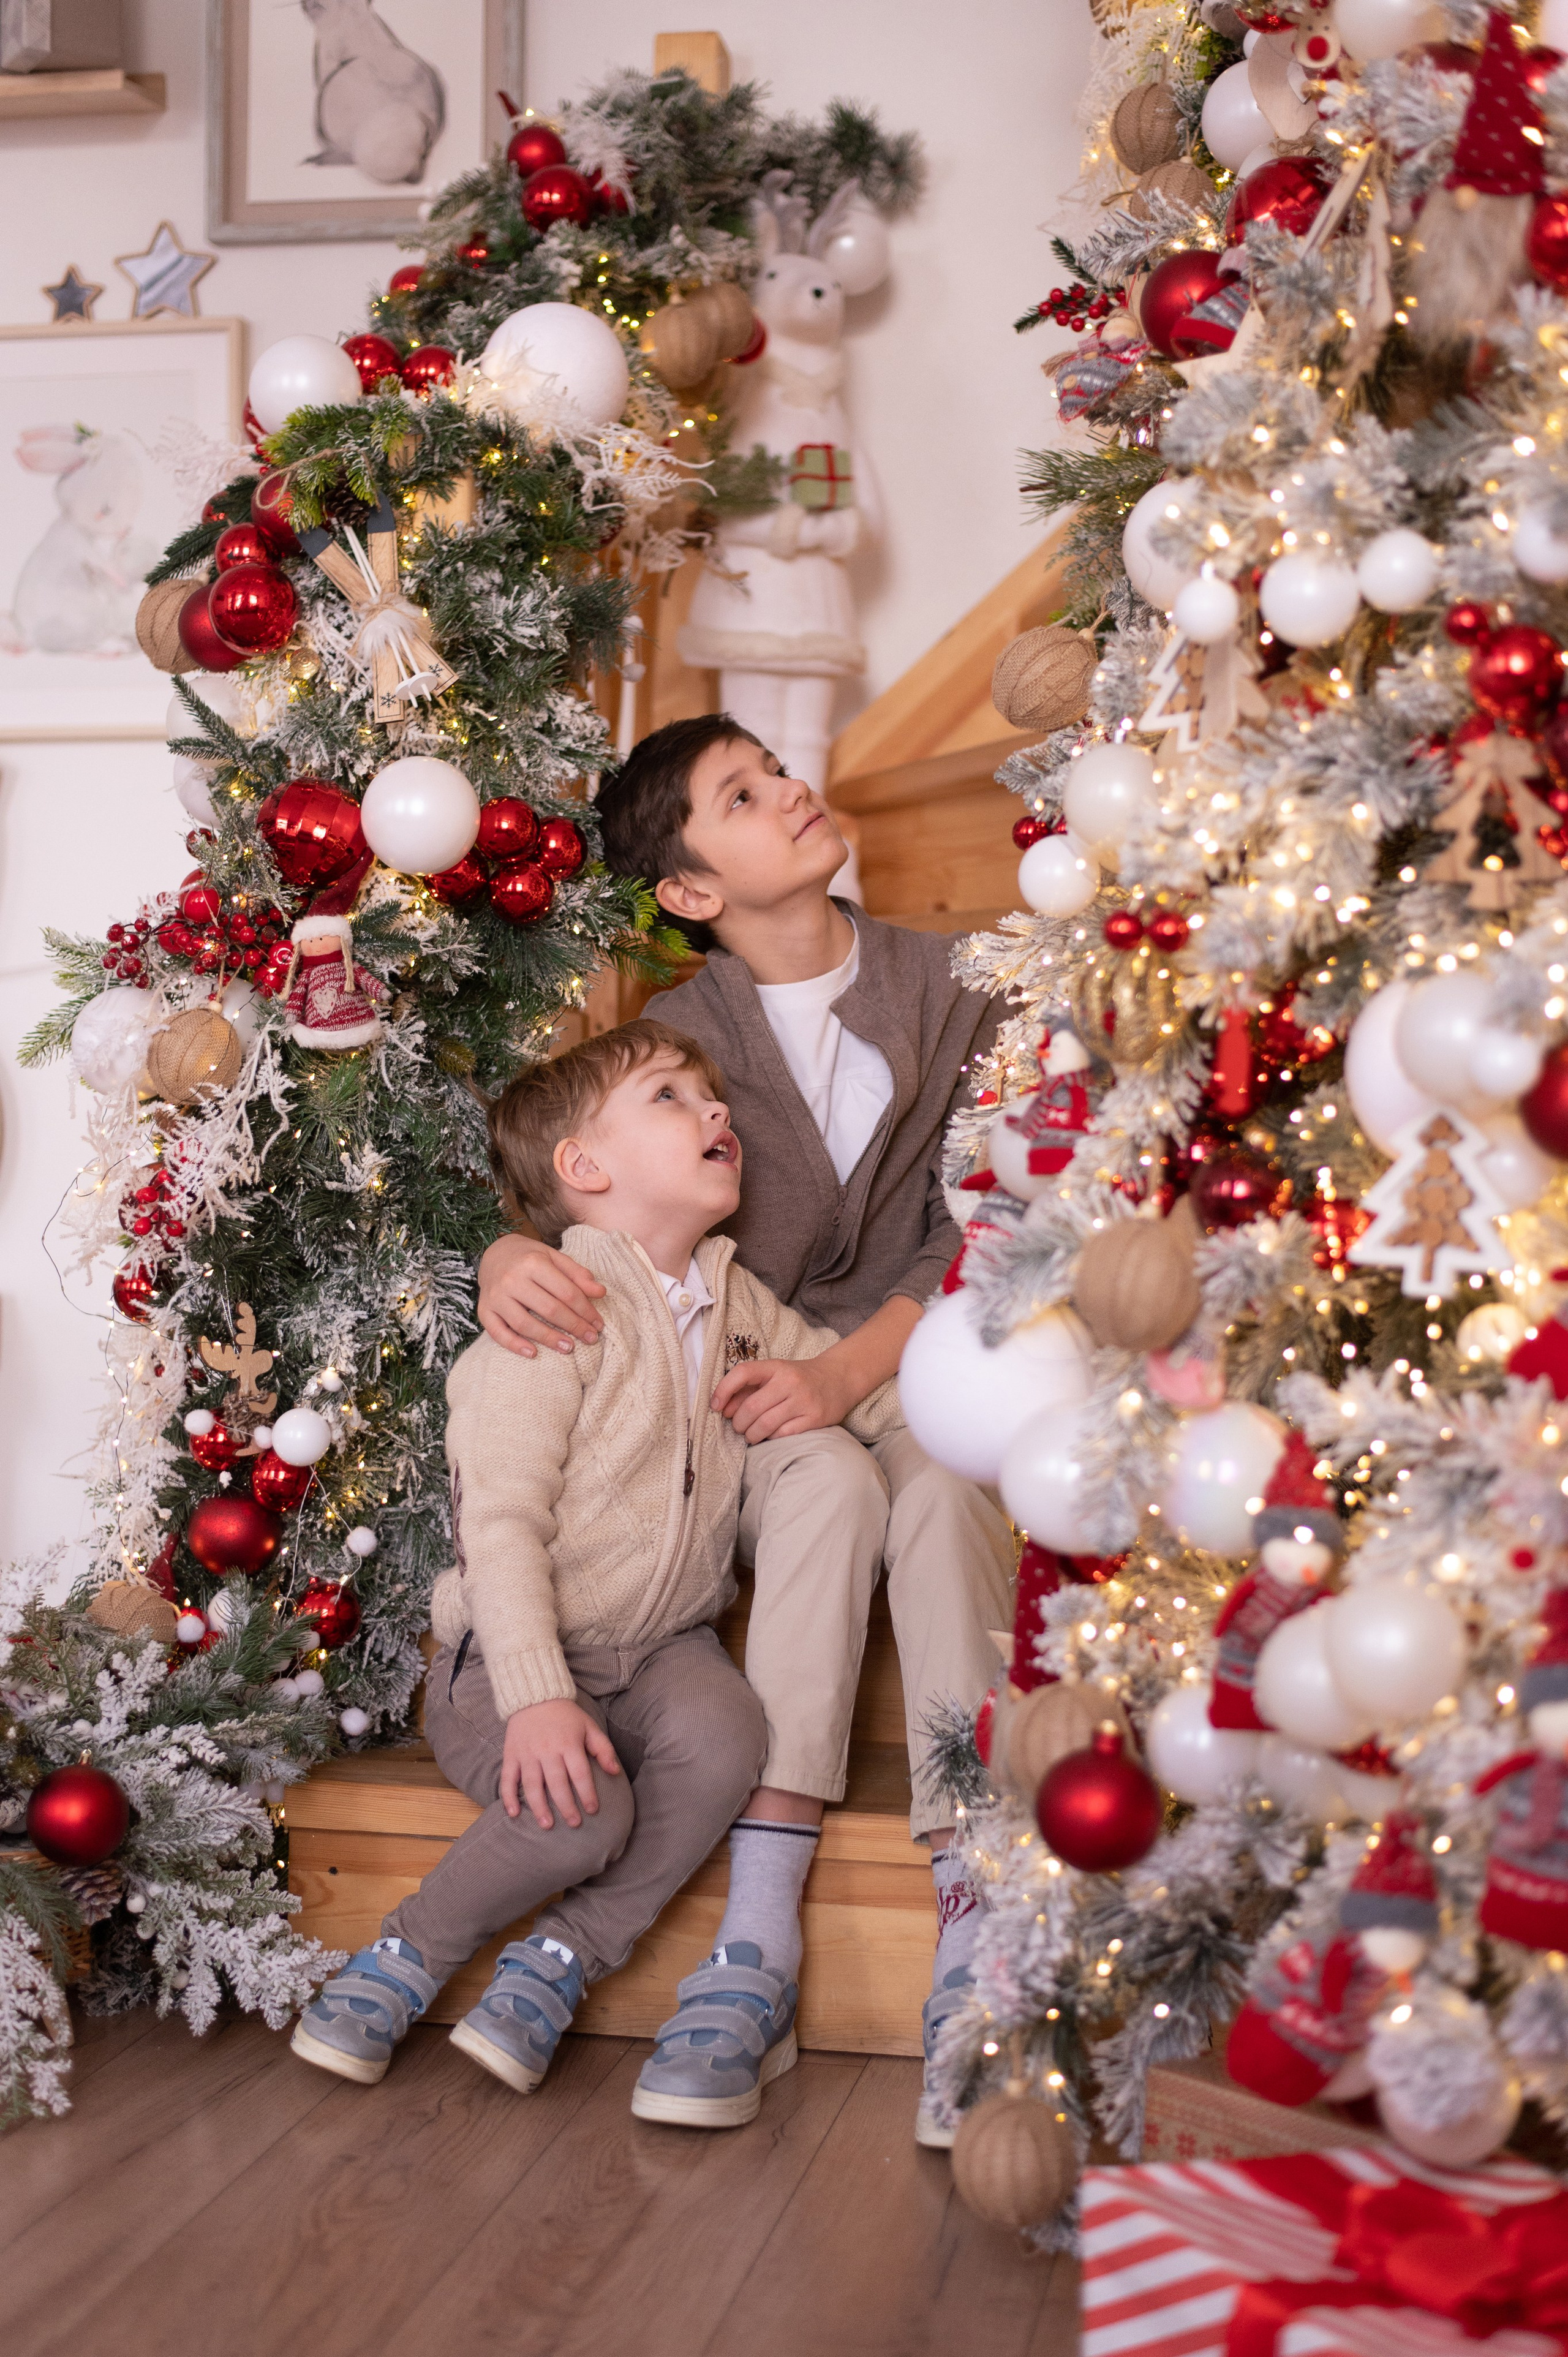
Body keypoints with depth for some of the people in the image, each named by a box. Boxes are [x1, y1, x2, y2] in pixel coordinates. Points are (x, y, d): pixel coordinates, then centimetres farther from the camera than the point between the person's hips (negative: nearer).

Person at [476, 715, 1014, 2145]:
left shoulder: (950, 991, 5)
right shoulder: (680, 1034, 5)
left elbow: (978, 1240, -3)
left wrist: (848, 1370, -19)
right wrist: (512, 1258, -26)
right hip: (758, 1407, 0)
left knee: (937, 1482, -34)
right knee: (829, 1481, -34)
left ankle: (977, 1956, -41)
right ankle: (759, 1928, -37)